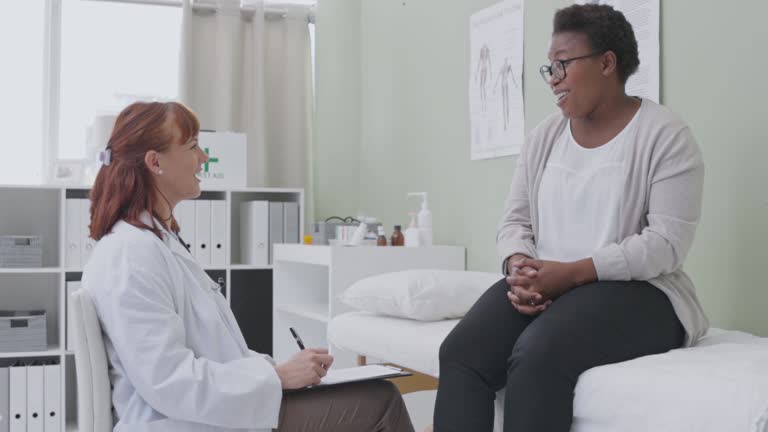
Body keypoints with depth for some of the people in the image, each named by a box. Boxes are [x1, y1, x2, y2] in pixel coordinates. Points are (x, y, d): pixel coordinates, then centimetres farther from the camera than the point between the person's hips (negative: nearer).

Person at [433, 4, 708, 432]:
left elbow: (667, 242, -13)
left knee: (536, 356, -35)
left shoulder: (665, 134, -5)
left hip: (634, 290, -5)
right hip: (543, 284, 5)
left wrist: (570, 273, -21)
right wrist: (520, 268, -12)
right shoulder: (545, 135, 13)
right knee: (461, 352, -24)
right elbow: (516, 219, 11)